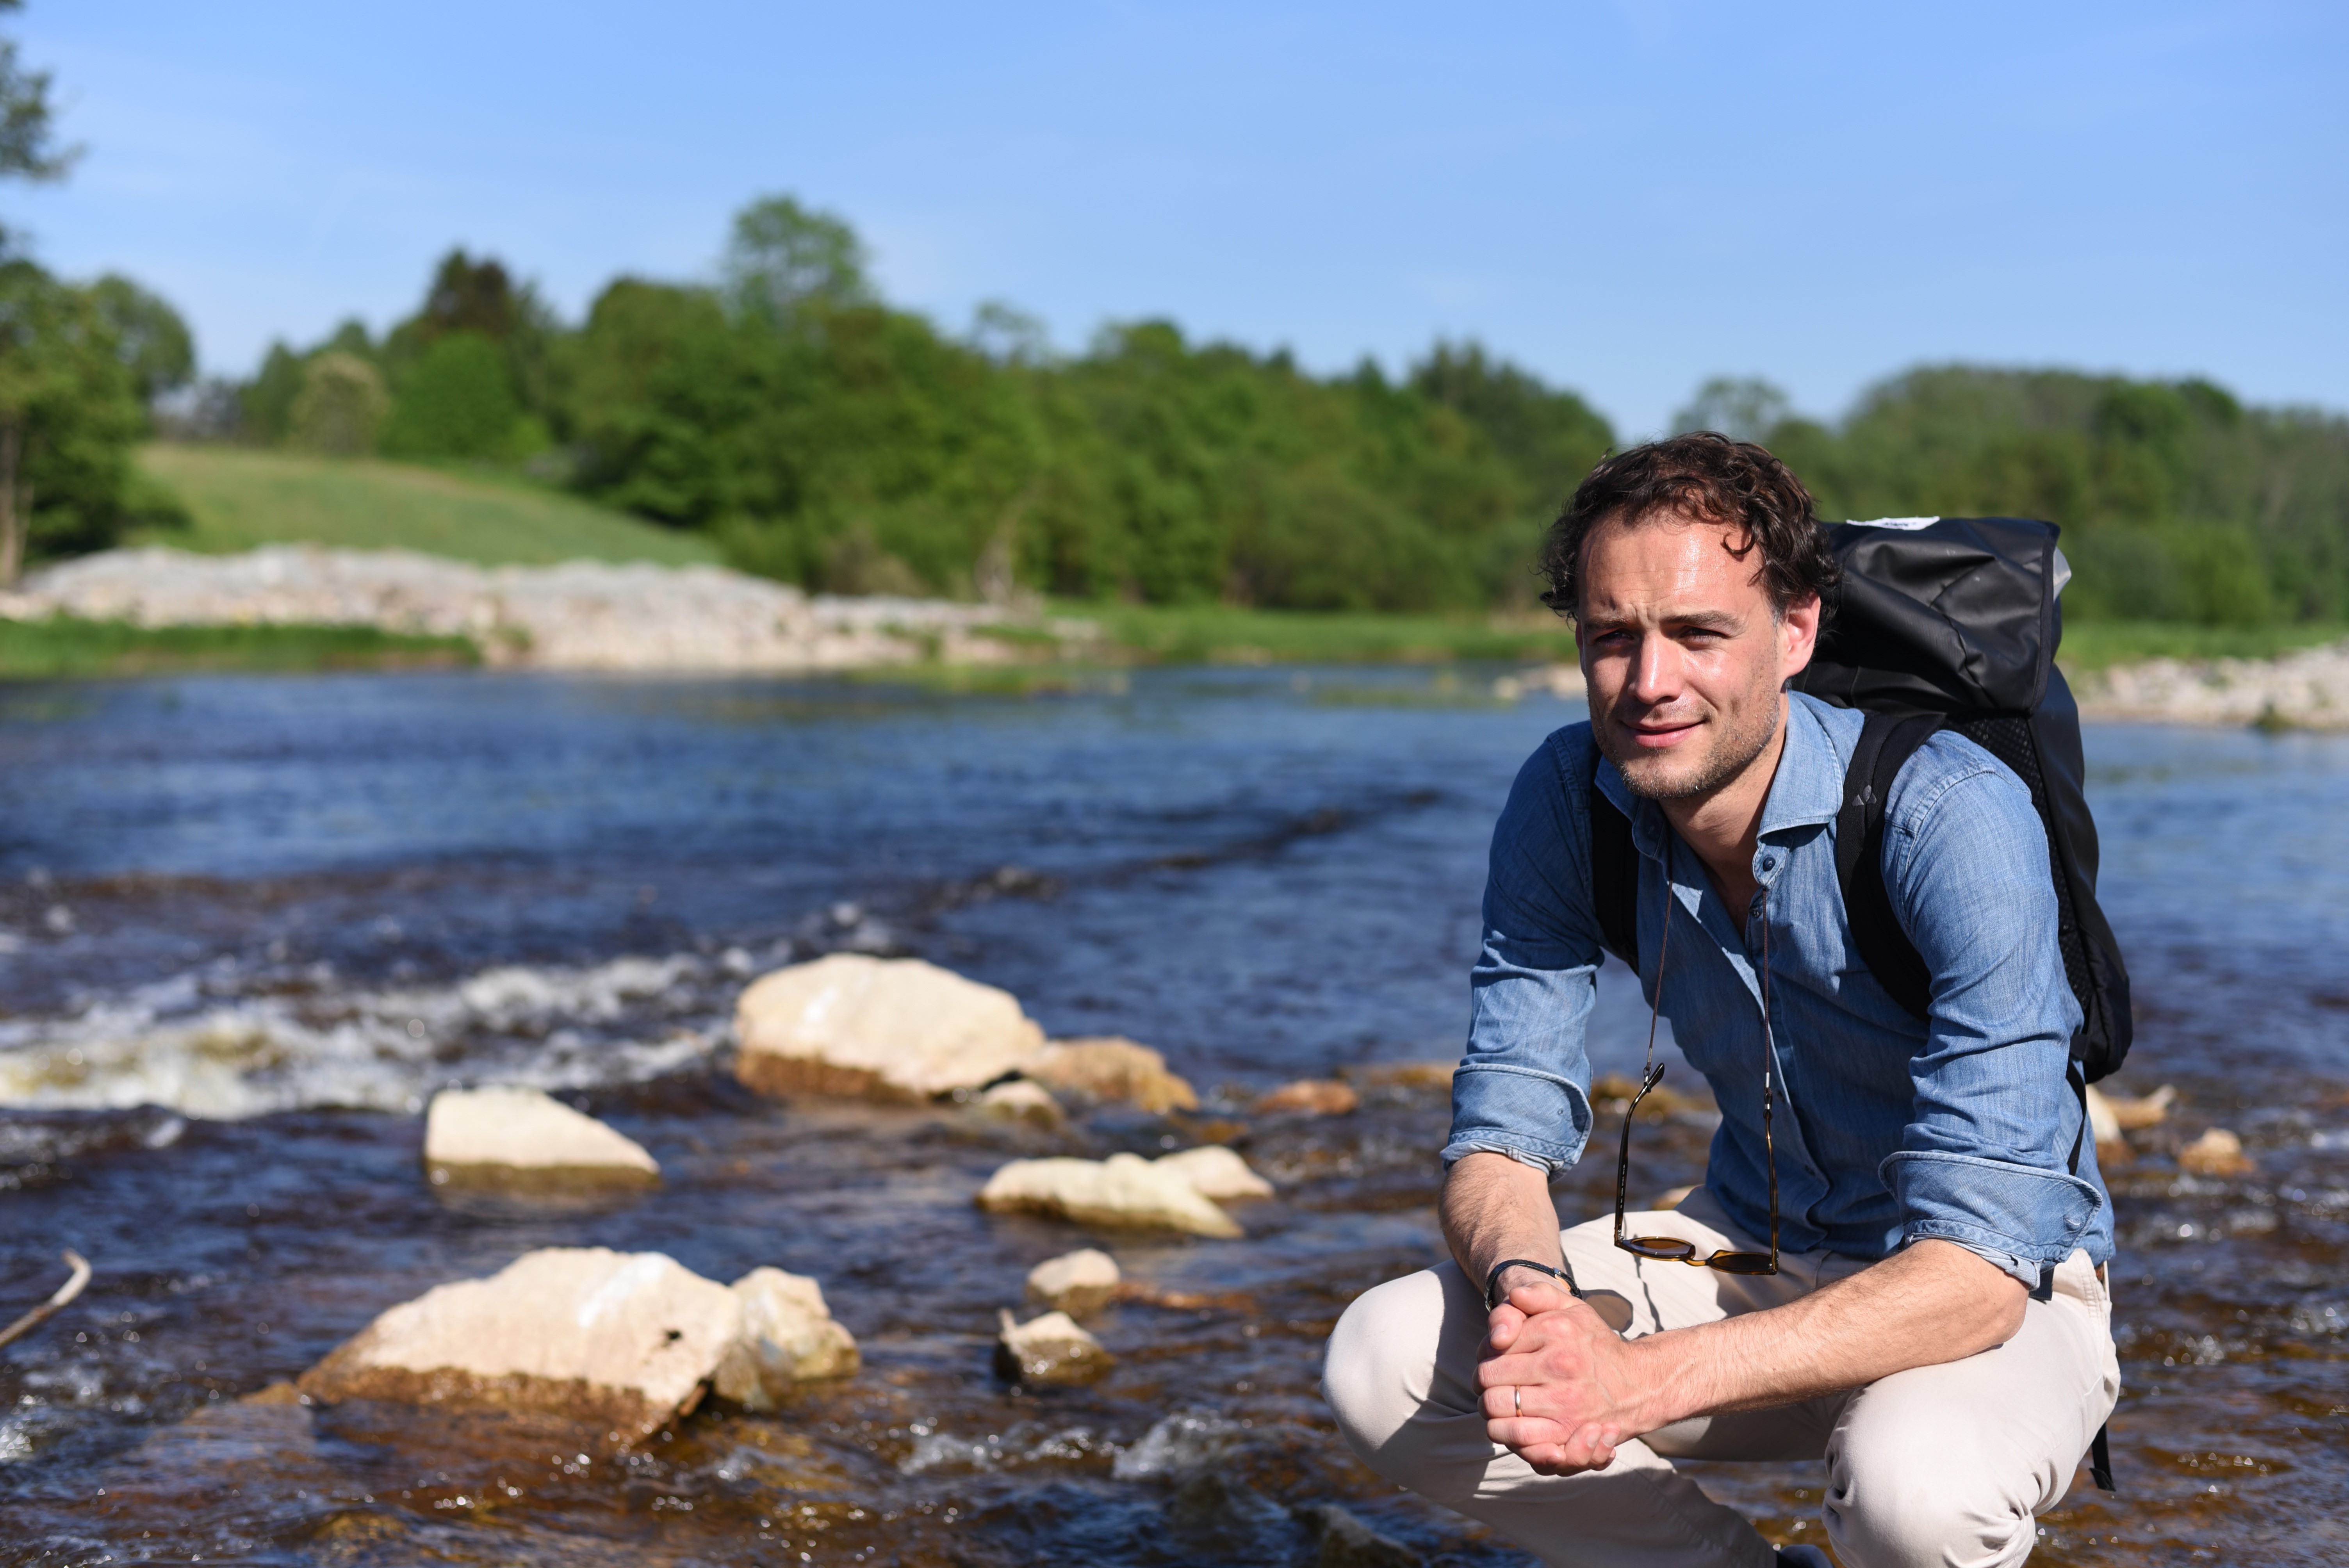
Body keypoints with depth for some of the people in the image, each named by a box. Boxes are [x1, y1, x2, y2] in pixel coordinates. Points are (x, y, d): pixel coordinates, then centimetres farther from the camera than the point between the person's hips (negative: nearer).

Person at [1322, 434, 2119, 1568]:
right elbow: (1501, 1132, -8)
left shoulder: (1953, 818, -28)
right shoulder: (1566, 799, -12)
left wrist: (1649, 1379, -43)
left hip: (1998, 1293, -4)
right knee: (1380, 1362, -15)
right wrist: (1527, 1289, -33)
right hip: (1752, 1251, 5)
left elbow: (1977, 1265, -32)